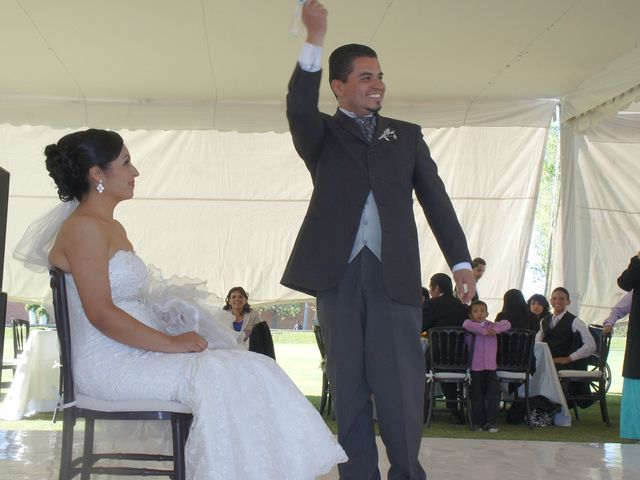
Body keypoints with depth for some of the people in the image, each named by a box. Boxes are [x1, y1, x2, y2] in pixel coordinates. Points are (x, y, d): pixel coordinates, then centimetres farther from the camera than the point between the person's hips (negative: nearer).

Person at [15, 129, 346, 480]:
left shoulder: (113, 228, 18)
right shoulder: (83, 228, -11)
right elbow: (101, 314, -19)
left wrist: (177, 325, 1)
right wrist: (171, 343, -17)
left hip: (136, 351, 9)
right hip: (109, 363, -9)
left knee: (243, 368, -8)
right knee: (217, 378, -24)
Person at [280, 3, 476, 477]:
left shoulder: (407, 135, 18)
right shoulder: (323, 135, 11)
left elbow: (435, 198, 13)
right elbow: (299, 109, -12)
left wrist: (461, 261, 4)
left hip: (395, 272, 1)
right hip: (338, 272, -1)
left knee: (401, 382, -4)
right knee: (349, 386, 4)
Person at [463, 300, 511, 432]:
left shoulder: (491, 325, 14)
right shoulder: (469, 325, 4)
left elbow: (506, 324, 3)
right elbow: (467, 325, -20)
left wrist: (496, 329, -12)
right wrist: (484, 331, -18)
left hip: (491, 367, 2)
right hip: (475, 367, -2)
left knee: (494, 394, -6)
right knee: (477, 396, 3)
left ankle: (491, 422, 1)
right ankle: (480, 422, 15)